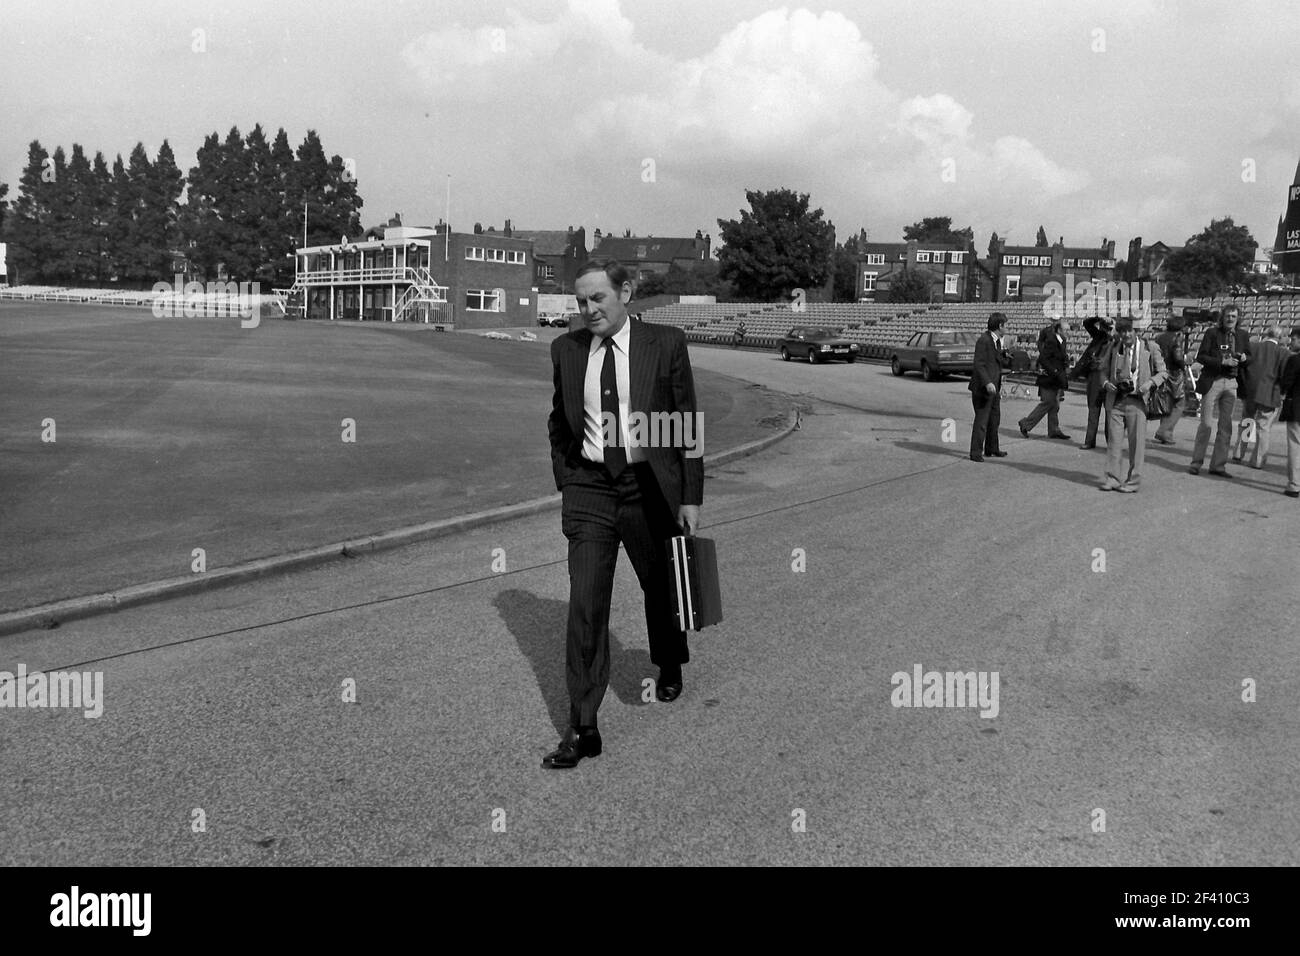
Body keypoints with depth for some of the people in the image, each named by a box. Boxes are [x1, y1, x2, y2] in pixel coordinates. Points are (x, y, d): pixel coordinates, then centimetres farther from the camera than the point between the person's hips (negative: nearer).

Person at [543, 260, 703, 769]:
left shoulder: (666, 343, -5)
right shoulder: (565, 349, 4)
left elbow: (688, 421, -2)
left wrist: (690, 497, -4)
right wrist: (566, 484, 10)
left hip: (649, 485, -1)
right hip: (588, 487, 1)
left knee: (661, 587, 16)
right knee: (585, 603, -7)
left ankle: (669, 667, 47)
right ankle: (582, 728, -3)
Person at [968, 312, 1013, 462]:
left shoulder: (997, 341, 15)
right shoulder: (983, 340, -15)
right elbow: (979, 365, -22)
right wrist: (987, 383, -30)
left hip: (994, 388, 9)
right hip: (983, 388, -9)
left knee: (994, 419, 16)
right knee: (981, 420, -7)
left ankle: (991, 448, 29)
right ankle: (976, 452, -1)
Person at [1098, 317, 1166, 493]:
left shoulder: (1149, 348, -1)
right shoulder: (1113, 347, 7)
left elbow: (1161, 372, 6)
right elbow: (1104, 369, 19)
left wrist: (1149, 383, -13)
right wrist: (1106, 383, -1)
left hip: (1136, 401, -2)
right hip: (1115, 401, 3)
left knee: (1136, 442, 1)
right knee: (1114, 440, 4)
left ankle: (1133, 481, 9)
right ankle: (1111, 478, 11)